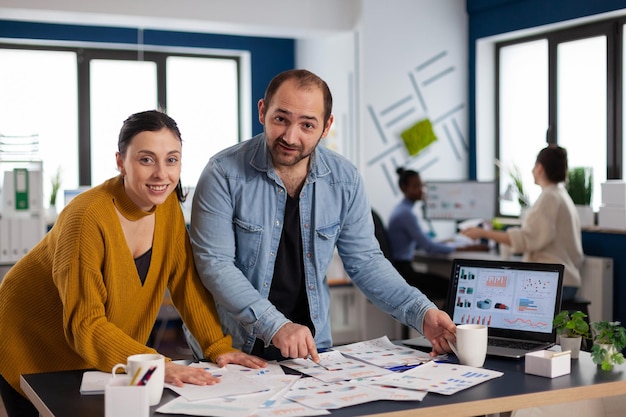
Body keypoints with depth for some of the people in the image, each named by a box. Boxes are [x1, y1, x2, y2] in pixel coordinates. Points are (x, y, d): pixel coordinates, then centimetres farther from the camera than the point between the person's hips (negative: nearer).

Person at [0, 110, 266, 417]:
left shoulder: (167, 202, -11)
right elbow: (85, 326, -31)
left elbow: (185, 280, -5)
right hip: (33, 354, -5)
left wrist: (219, 347, -15)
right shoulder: (87, 218, -31)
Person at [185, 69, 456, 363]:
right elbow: (214, 263, -15)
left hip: (309, 346, 2)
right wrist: (276, 326, -25)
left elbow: (364, 261, 5)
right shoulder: (224, 173, -12)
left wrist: (421, 314, -8)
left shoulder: (344, 180, -1)